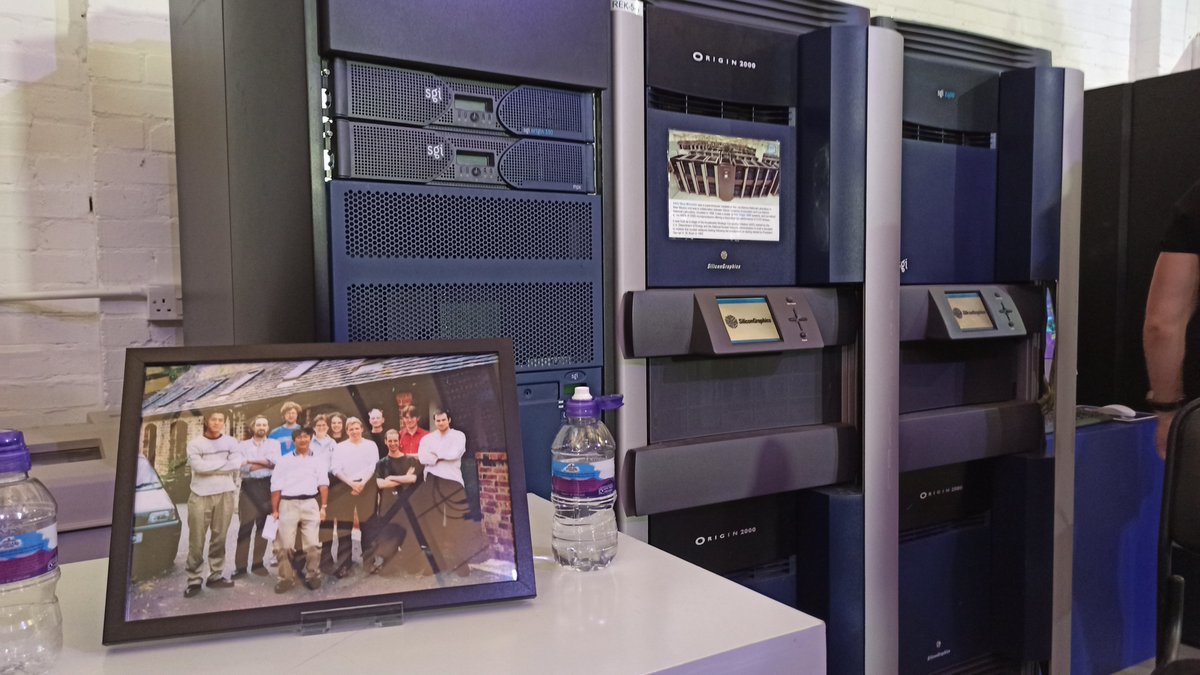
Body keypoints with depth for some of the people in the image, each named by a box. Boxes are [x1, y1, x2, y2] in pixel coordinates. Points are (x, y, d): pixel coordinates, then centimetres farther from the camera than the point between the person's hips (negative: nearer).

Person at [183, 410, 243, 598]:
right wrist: (224, 463, -5)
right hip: (200, 496, -2)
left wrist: (209, 466, -2)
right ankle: (194, 580, 5)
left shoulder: (230, 442, 8)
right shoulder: (195, 443, 2)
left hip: (225, 495, 2)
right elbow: (198, 467, -12)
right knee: (196, 541, -1)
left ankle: (216, 575, 14)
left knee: (219, 538, 5)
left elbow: (236, 466, -4)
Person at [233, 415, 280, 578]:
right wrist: (266, 463, -9)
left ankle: (258, 563, 13)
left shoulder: (274, 443, 13)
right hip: (249, 487, -1)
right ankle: (240, 566, -4)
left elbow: (276, 461, -7)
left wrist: (251, 461, -7)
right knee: (245, 526, -6)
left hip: (267, 487, 1)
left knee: (263, 526, 5)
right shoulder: (242, 445, 11)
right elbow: (242, 466, -6)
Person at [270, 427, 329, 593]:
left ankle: (312, 575, 12)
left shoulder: (317, 461, 12)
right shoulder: (284, 460, 10)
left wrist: (323, 507, -5)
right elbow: (276, 486, 6)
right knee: (285, 544, 0)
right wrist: (274, 510, 1)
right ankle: (287, 578, 10)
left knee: (313, 543, -1)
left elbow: (323, 484, 5)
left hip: (310, 504, 0)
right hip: (287, 504, 0)